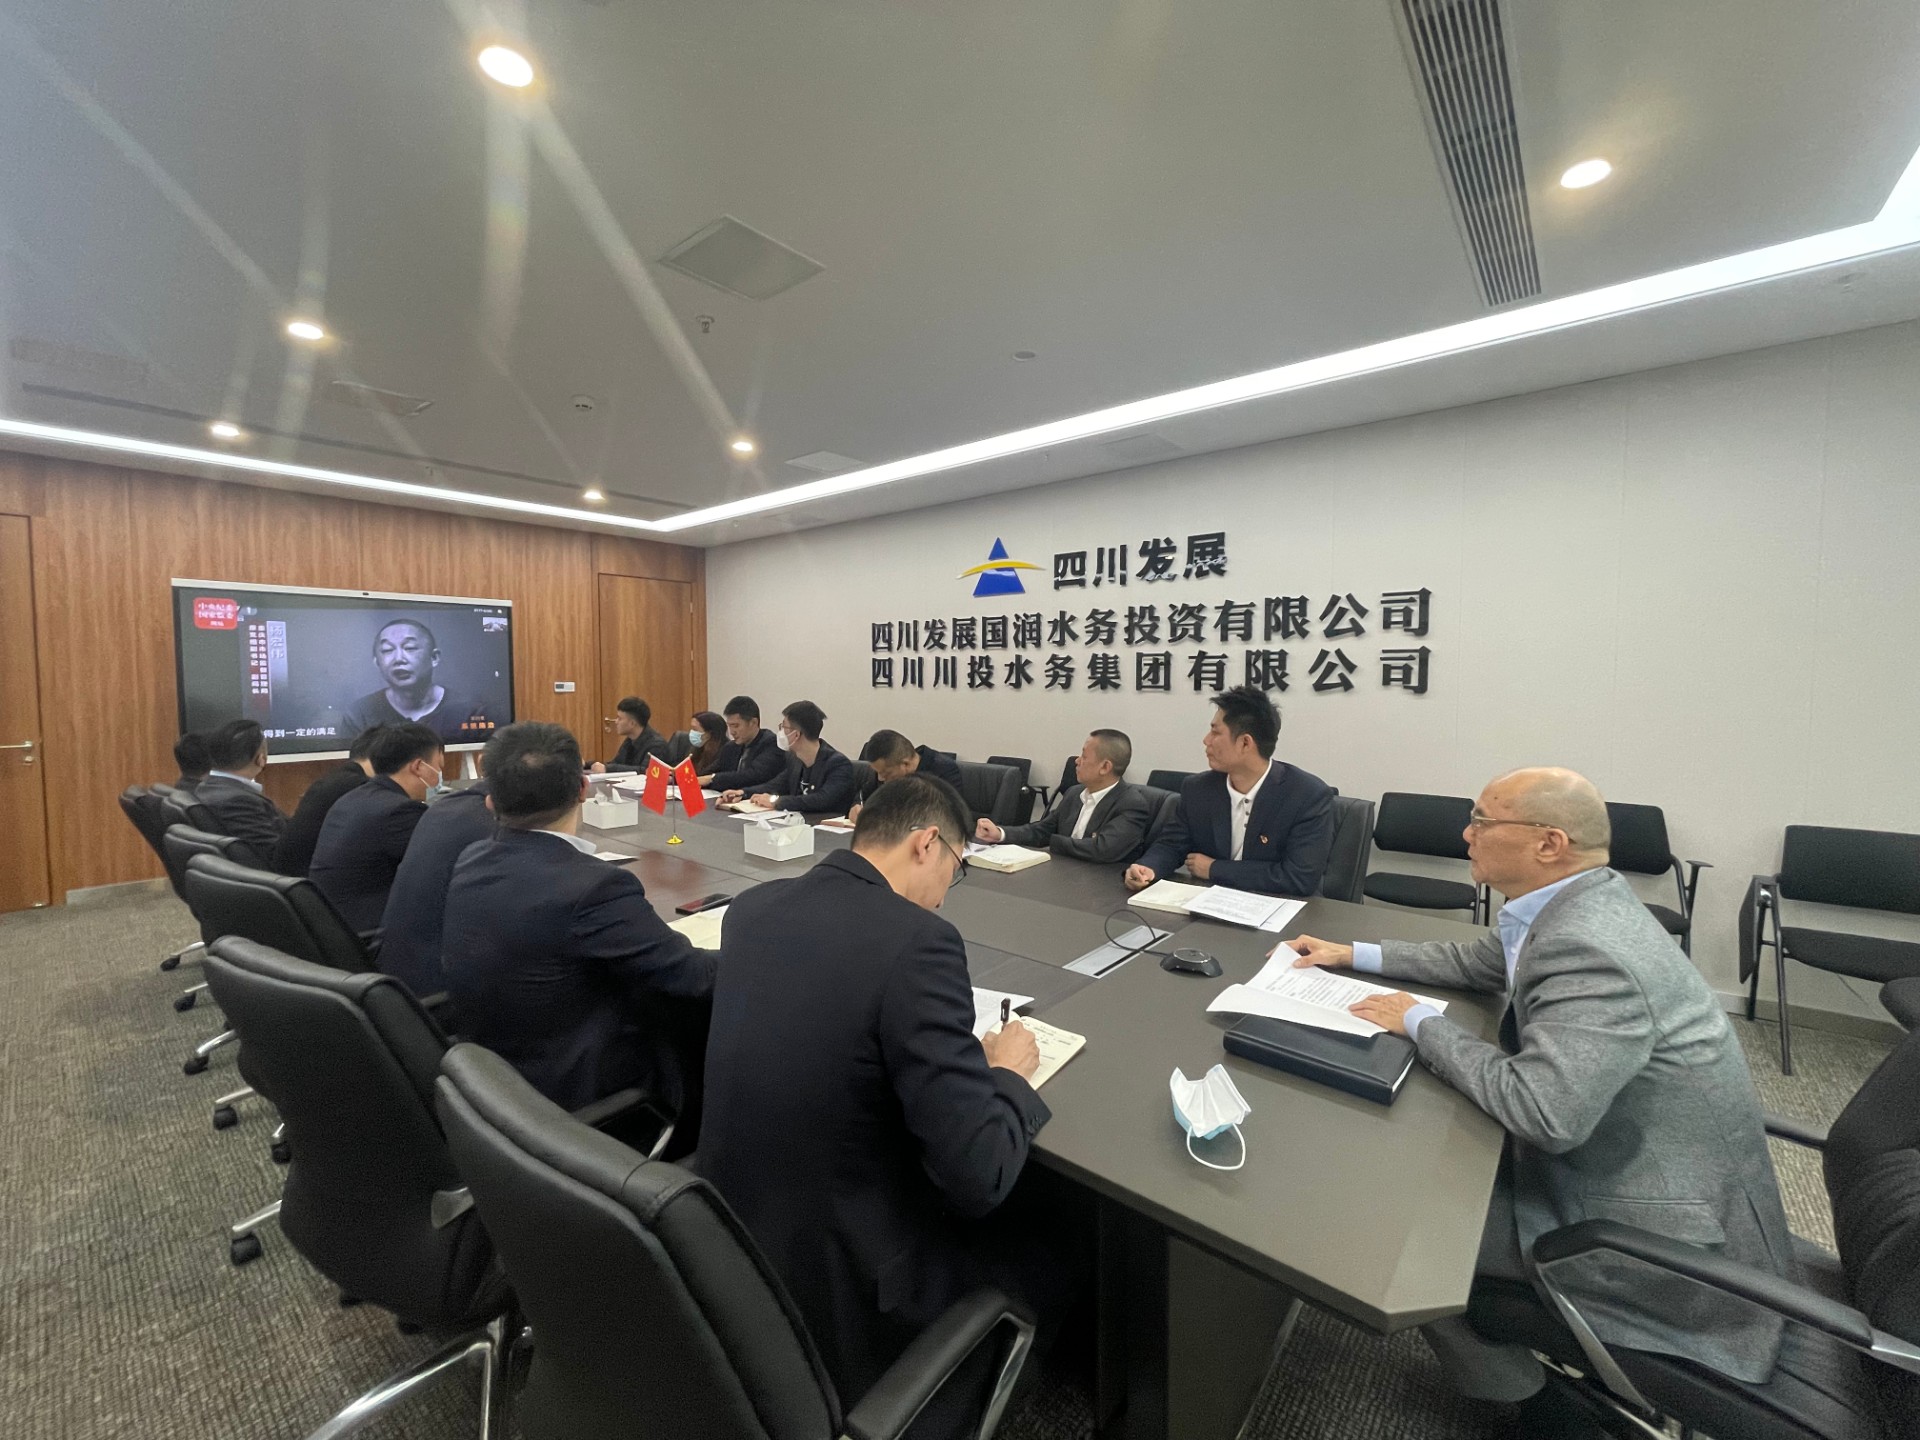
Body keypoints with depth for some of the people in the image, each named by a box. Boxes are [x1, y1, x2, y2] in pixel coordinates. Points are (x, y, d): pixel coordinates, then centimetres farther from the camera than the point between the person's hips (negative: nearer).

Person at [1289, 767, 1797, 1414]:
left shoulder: (1587, 950, -33)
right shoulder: (1578, 904, -2)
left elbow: (1541, 1113, -35)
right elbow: (1475, 962, 14)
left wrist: (1420, 1022, -22)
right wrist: (1354, 955, 11)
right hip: (1618, 1150, 9)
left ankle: (1509, 1386, 23)